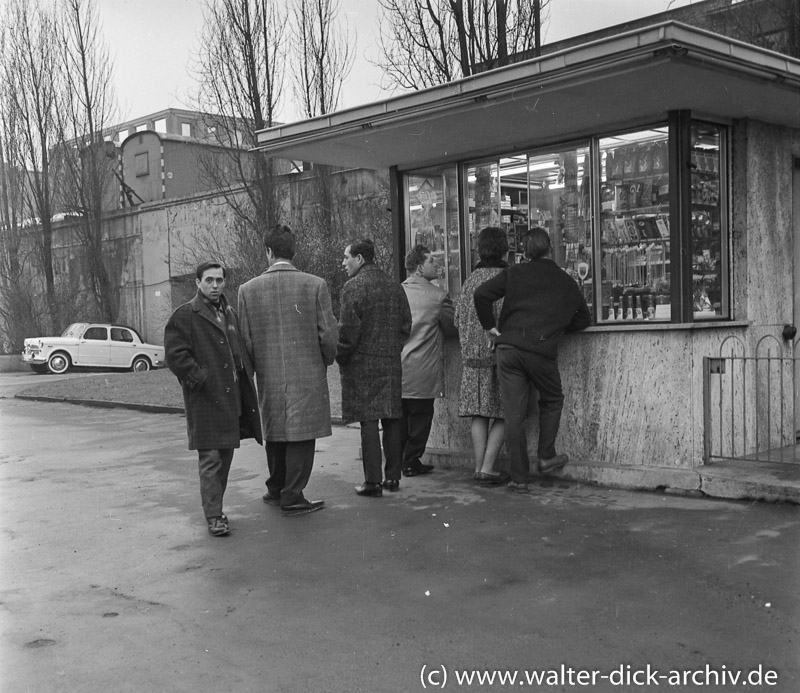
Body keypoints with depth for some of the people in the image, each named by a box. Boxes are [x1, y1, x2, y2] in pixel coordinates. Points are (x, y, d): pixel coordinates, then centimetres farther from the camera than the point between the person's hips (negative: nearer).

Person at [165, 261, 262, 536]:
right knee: (210, 458, -6)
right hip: (205, 400, -7)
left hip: (232, 398, 7)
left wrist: (245, 375, 13)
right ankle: (213, 516, -1)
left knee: (226, 455, 13)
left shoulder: (229, 313, 18)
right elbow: (176, 356, -12)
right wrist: (202, 379, -16)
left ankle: (215, 507, 26)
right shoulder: (184, 315, -5)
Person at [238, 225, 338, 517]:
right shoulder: (315, 285, -8)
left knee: (275, 432, 18)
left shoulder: (248, 289, -2)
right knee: (301, 435, 5)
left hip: (268, 376, 3)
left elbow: (245, 339, 0)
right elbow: (327, 334, -7)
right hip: (307, 373, -3)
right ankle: (292, 497, 10)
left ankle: (276, 489, 32)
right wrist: (325, 361, 12)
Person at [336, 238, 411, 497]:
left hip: (362, 364, -6)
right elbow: (406, 324, 12)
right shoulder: (394, 285, 11)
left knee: (368, 422, -3)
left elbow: (349, 329, -14)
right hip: (391, 363, 6)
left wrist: (340, 356, -3)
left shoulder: (353, 286, -9)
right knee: (392, 419, 10)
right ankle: (392, 477, 15)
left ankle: (373, 481, -3)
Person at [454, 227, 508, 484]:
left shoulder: (470, 280, 8)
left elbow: (458, 317, 13)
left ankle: (479, 468, 8)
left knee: (478, 413, 8)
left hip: (472, 354, 5)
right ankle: (487, 468, -2)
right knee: (502, 414, 2)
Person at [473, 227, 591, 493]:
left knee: (514, 414, 3)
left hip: (509, 348, 1)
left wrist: (490, 326, 7)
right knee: (552, 401, 25)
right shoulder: (566, 282, 11)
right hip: (543, 350, 0)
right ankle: (546, 457, 24)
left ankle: (519, 478, 7)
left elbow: (481, 294, -4)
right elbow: (584, 320, 21)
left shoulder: (515, 273, 7)